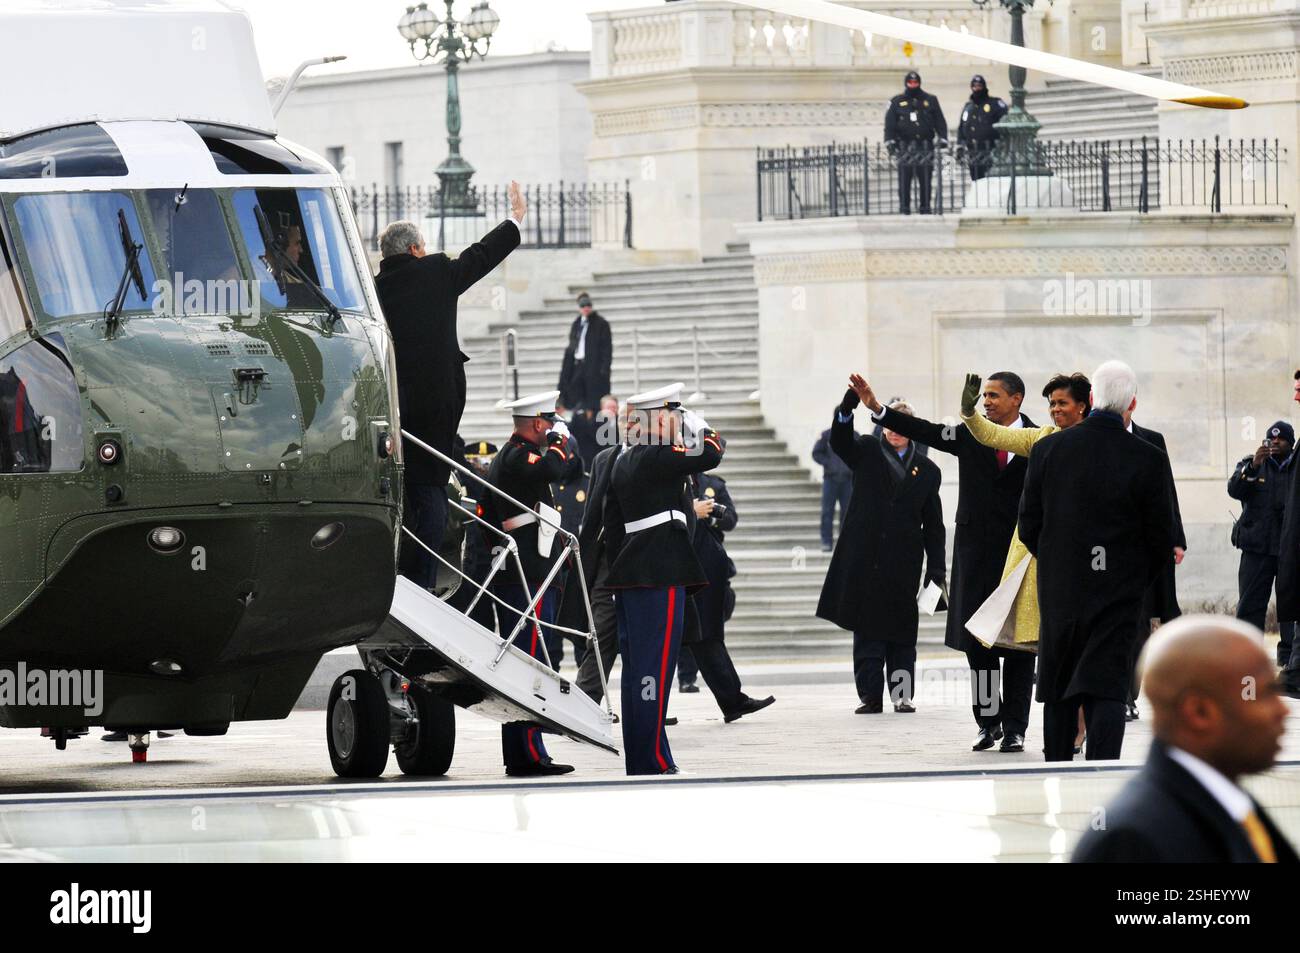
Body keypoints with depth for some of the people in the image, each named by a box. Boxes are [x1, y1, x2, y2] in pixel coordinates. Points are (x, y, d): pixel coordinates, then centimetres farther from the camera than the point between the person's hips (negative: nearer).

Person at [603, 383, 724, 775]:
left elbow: (611, 521, 18)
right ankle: (651, 760, -10)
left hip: (629, 573, 10)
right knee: (655, 664, -9)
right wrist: (699, 426, 4)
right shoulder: (658, 458, -13)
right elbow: (711, 454, -14)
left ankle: (640, 757, 16)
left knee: (635, 665, 11)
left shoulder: (624, 462, 15)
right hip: (661, 574, -10)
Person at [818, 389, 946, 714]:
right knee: (867, 629, -1)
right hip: (865, 559, -1)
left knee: (902, 631, 5)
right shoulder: (867, 452, 9)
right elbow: (839, 439, -13)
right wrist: (852, 400, -31)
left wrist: (936, 571, 3)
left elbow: (933, 526, 10)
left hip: (903, 564, 1)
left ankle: (903, 694, 11)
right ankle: (870, 695, 1)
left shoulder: (926, 470, 11)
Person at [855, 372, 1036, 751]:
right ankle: (988, 723, 13)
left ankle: (1015, 726, 6)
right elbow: (925, 432, -2)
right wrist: (877, 409, -13)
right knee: (976, 639, 4)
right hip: (976, 552, 3)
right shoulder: (969, 433, 7)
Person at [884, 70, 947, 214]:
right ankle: (904, 209, -5)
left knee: (925, 180, 0)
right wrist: (890, 142, -3)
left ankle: (925, 208, 5)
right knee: (904, 179, -7)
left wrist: (942, 139, 4)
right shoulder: (897, 102, 11)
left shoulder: (931, 100, 13)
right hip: (905, 146, -1)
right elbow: (889, 124, 8)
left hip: (925, 146, 1)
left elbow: (940, 122, 13)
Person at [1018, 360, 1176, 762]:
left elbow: (1029, 526, 1)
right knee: (1107, 688, -2)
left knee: (1058, 691, 14)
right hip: (1117, 593, -2)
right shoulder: (1148, 460, -10)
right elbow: (1162, 538, -5)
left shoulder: (1047, 449, -4)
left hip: (1058, 591, 2)